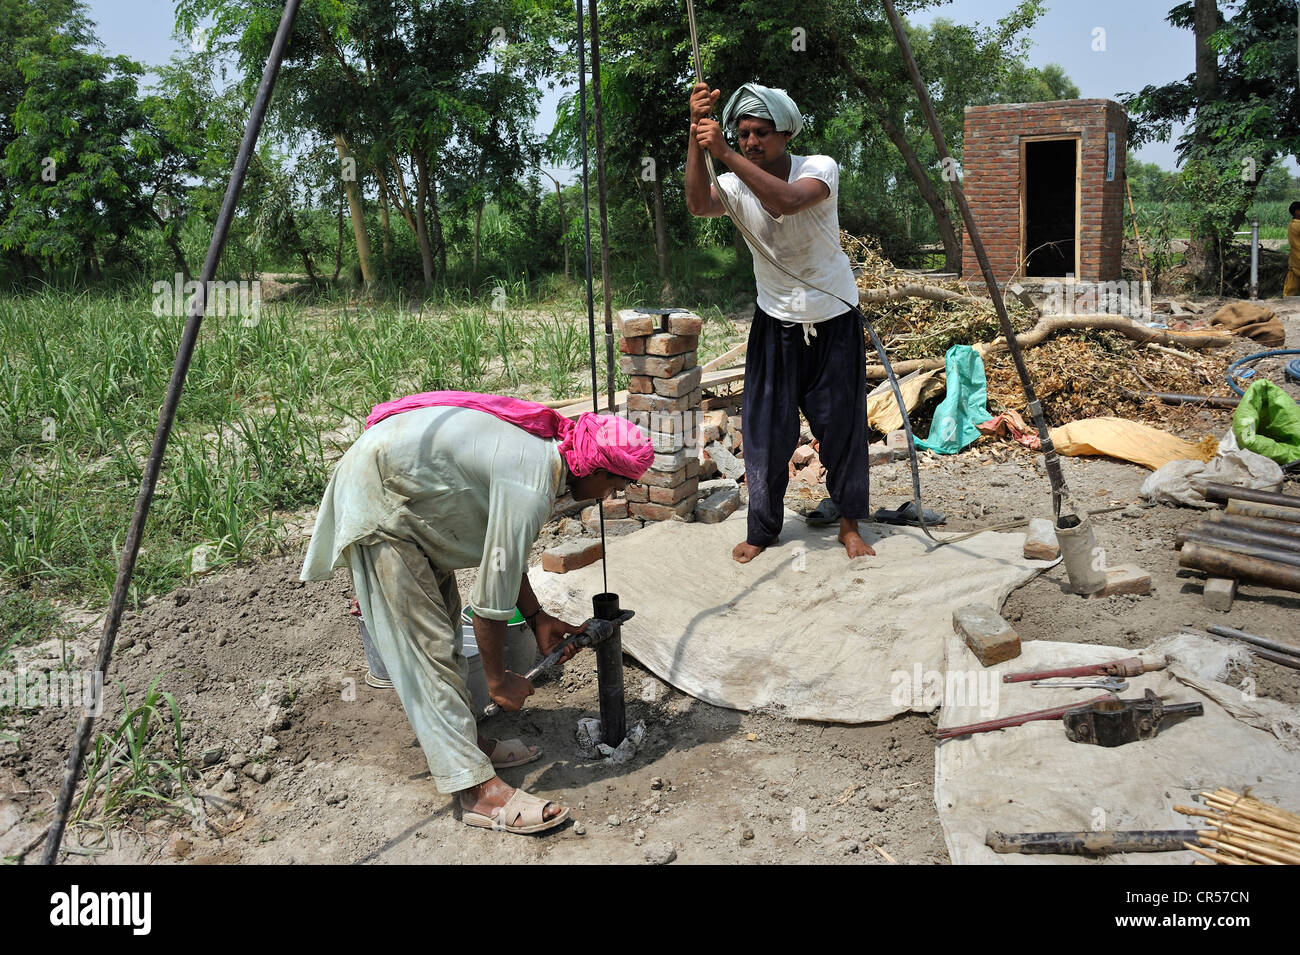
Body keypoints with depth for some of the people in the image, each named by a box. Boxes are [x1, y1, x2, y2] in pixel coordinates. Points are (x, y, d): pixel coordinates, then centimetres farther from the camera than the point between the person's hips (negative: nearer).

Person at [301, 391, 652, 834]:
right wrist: (497, 678, -8)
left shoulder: (541, 446, 1)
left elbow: (505, 550, 14)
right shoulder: (532, 489, -27)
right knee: (424, 641, -9)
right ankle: (478, 790, -5)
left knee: (442, 621, 16)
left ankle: (460, 739, 28)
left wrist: (536, 617, 14)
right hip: (377, 500, -10)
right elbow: (491, 596, -21)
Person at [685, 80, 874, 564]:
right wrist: (696, 138, -45)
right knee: (765, 430, 2)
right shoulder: (737, 184, -10)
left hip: (834, 322, -2)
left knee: (842, 425, 7)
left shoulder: (820, 169, -17)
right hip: (775, 323, 2)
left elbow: (786, 201, -40)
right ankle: (761, 529, 18)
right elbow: (699, 204, -33)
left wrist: (726, 155, -46)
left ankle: (850, 523, 25)